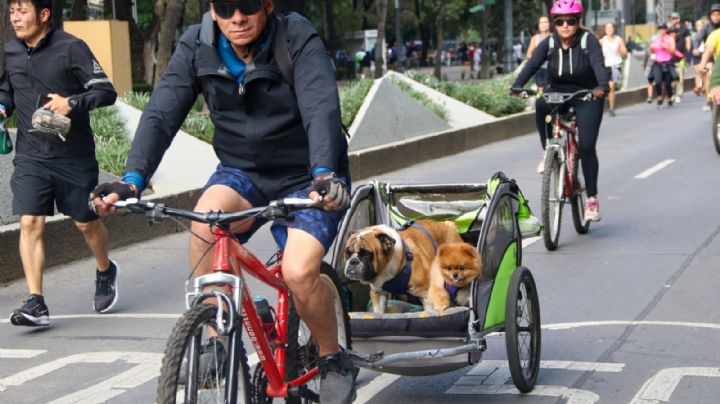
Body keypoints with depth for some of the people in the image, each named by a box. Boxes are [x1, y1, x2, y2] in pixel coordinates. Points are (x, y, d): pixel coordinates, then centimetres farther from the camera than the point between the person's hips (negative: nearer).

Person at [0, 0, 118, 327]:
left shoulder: (71, 48, -11)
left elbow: (106, 92, -12)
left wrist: (72, 103, -27)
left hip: (74, 155, -3)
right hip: (30, 156, 3)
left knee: (85, 223, 11)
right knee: (30, 224, -9)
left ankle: (105, 272, 40)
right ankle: (36, 303, -9)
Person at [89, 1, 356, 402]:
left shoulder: (298, 38, -19)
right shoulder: (197, 46, -9)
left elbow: (321, 108, -32)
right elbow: (161, 114, -17)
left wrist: (324, 174, -50)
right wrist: (133, 180, -33)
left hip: (306, 178, -3)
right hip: (243, 172, 3)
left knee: (299, 271, -26)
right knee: (207, 218, -31)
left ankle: (335, 360, 4)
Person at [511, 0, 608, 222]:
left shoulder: (589, 41, -14)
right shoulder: (549, 43, -6)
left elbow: (598, 65, -29)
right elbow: (532, 65, -19)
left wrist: (602, 87, -50)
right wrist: (517, 86, -38)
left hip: (587, 97, -2)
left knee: (586, 146, -11)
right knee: (541, 105, -33)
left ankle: (592, 198, 2)